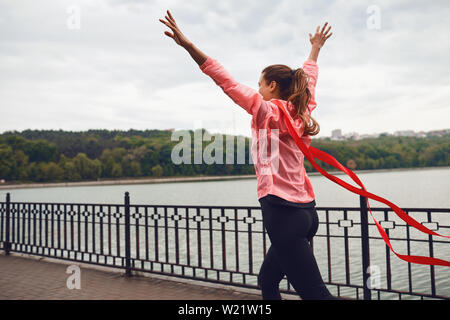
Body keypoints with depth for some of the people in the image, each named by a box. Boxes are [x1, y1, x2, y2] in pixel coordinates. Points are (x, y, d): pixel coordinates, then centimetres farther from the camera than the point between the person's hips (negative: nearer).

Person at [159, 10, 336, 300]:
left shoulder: (269, 112, -8)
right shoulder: (302, 111, 12)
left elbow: (228, 83, -14)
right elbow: (309, 80, 30)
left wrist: (188, 45, -15)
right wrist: (316, 48, 48)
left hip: (283, 212, -9)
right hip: (305, 212, 9)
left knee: (315, 293, -5)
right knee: (267, 281, 20)